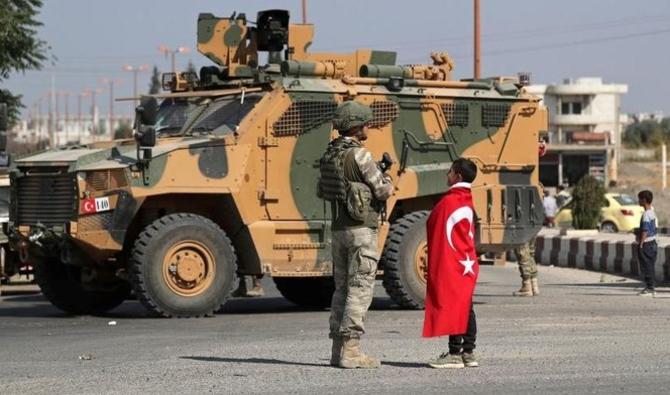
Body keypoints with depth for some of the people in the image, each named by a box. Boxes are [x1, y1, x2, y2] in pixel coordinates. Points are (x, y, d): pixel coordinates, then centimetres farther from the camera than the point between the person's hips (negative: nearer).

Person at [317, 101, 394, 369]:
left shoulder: (329, 155, 11)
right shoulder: (359, 155, -15)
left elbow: (322, 191, 22)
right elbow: (383, 191, -13)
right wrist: (387, 183, 10)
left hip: (339, 229, 8)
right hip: (362, 229, -8)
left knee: (342, 289, 12)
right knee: (360, 289, -7)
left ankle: (338, 349, 12)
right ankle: (350, 351, -11)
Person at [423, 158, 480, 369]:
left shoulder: (448, 203, -15)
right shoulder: (468, 202, 13)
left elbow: (439, 236, -14)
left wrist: (435, 266, -10)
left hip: (451, 265, -9)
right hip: (467, 264, 9)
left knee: (451, 307, -6)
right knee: (465, 308, 10)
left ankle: (455, 353, -5)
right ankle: (468, 352, 13)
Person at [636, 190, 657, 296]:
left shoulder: (646, 214, -19)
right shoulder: (652, 212, 10)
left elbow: (645, 231, -21)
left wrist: (640, 244, -17)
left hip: (646, 244, -10)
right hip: (653, 243, 10)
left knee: (646, 266, -3)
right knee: (650, 266, 14)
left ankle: (649, 288, 0)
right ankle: (652, 287, 18)